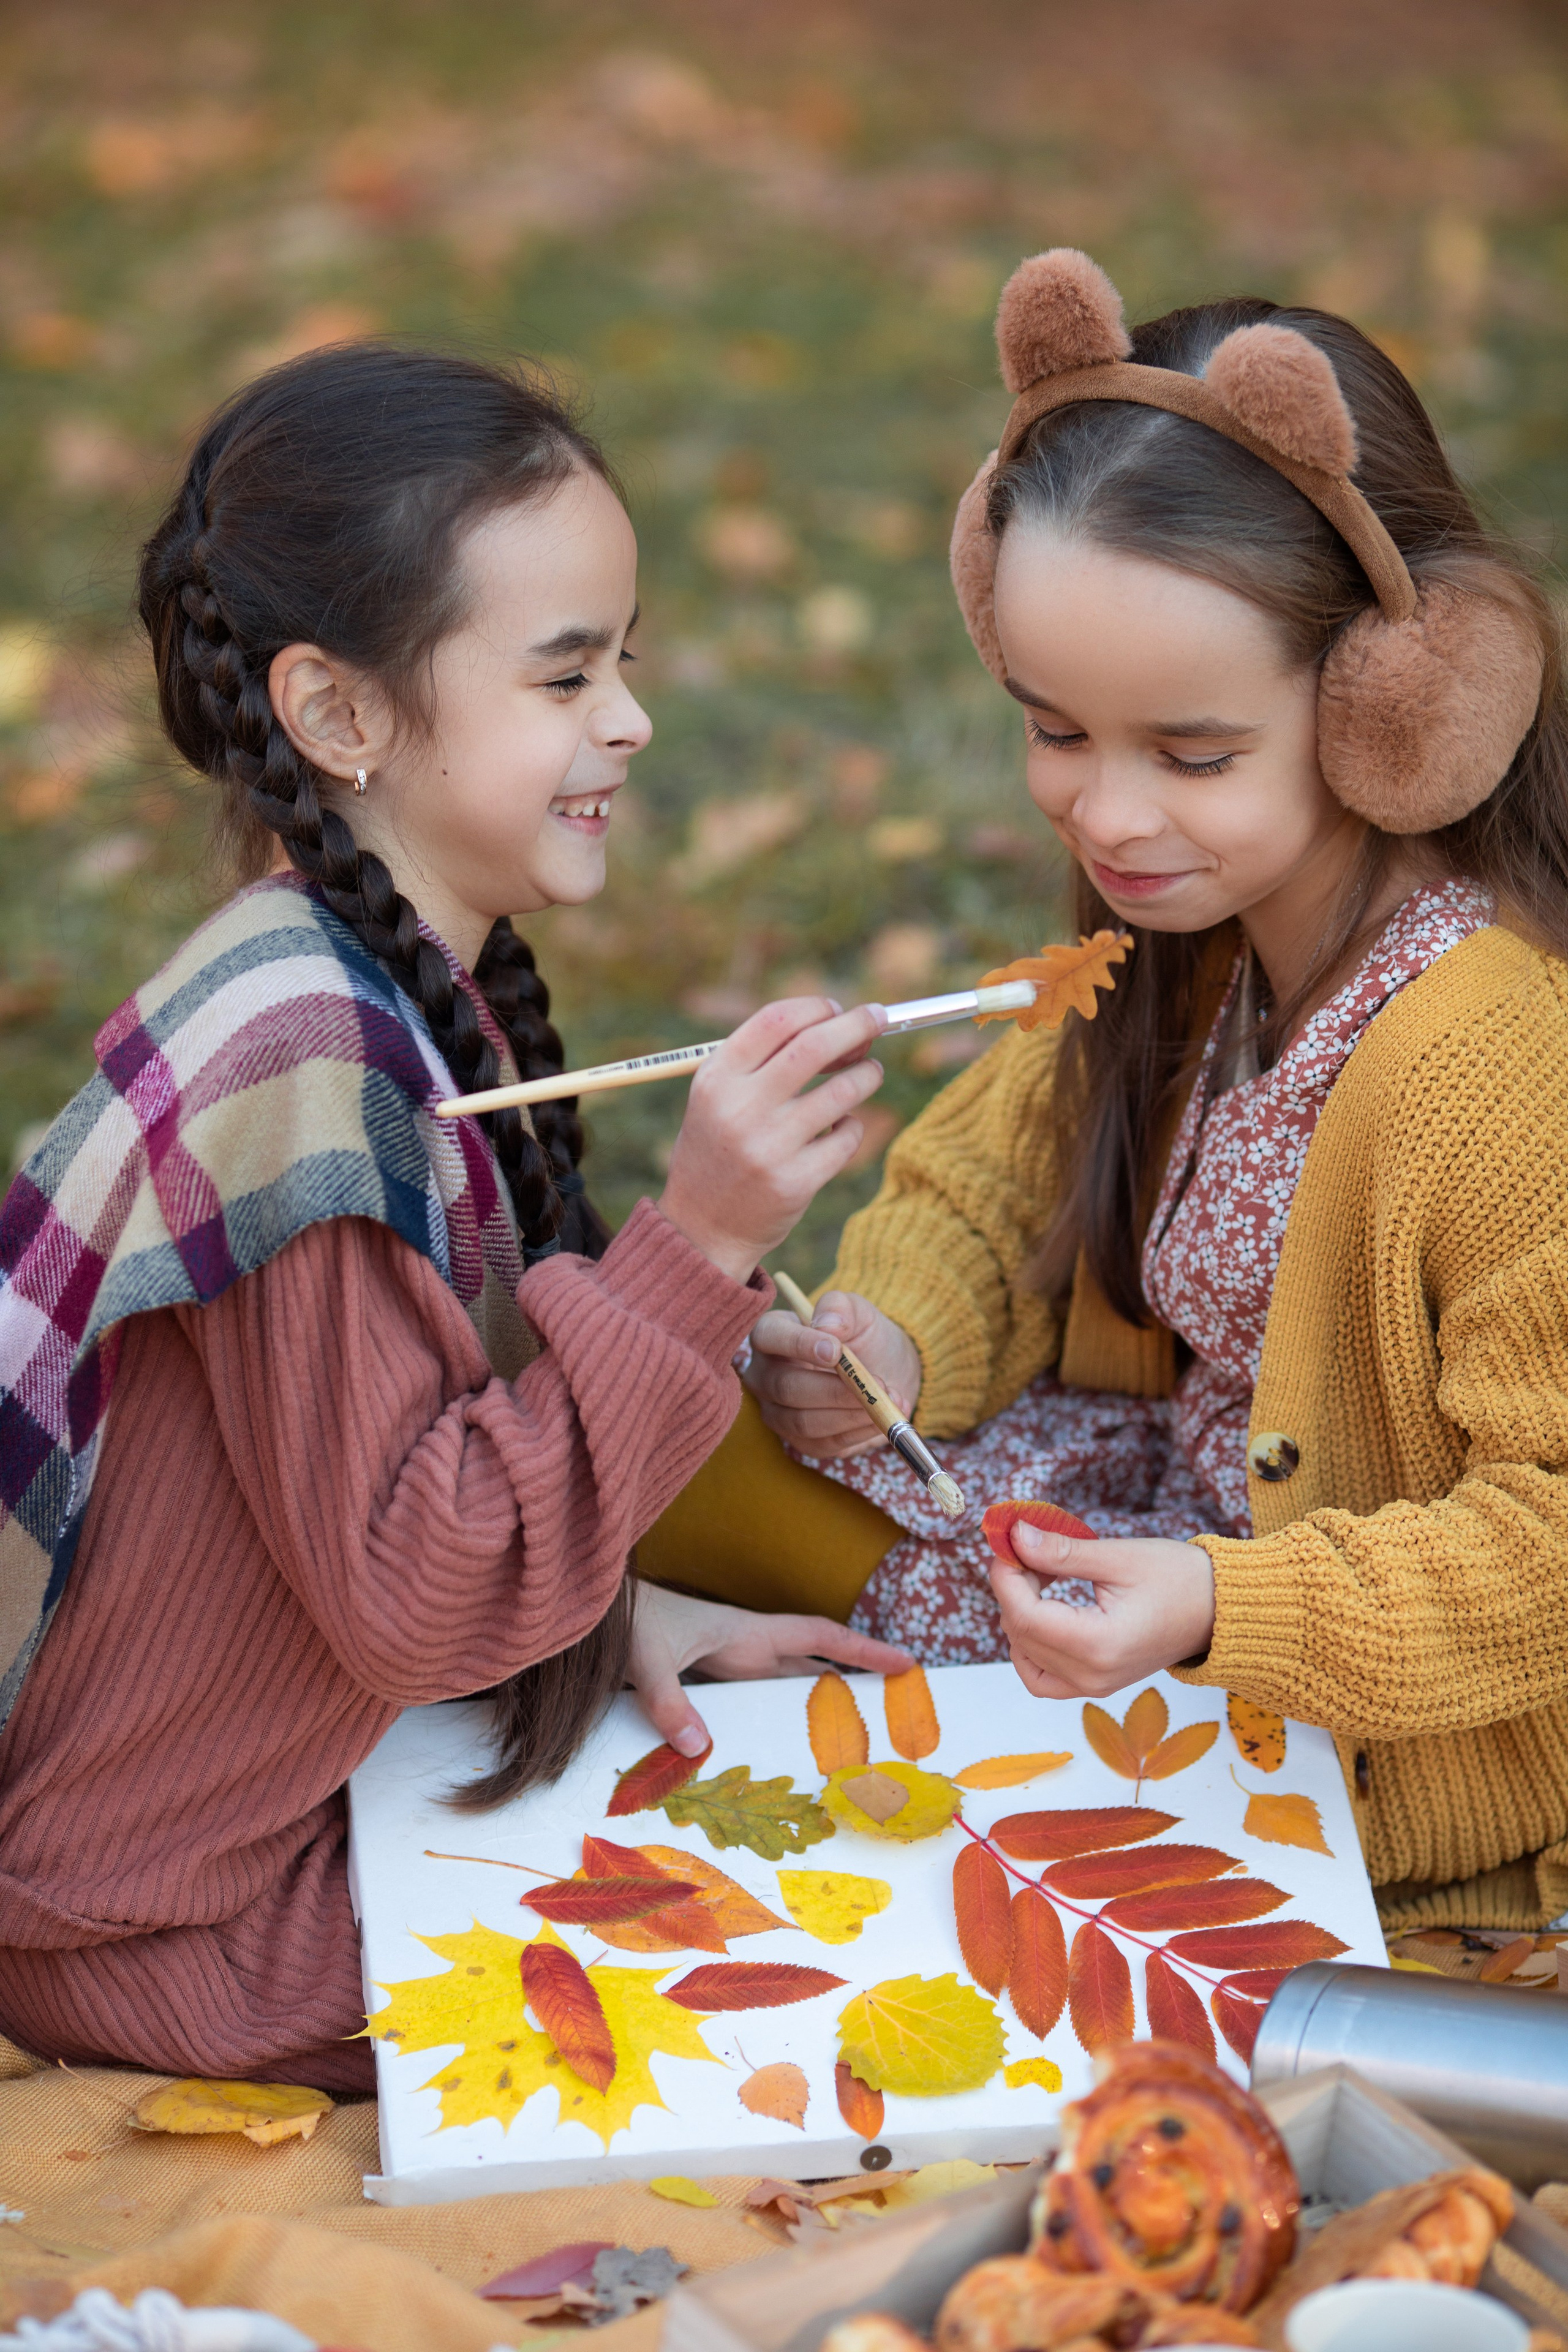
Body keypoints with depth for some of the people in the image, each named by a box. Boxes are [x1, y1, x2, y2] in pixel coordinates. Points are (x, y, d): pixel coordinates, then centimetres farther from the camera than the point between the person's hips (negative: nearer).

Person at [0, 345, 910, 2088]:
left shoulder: (400, 994, 2)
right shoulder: (302, 1059, -28)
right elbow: (406, 1597, -28)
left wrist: (609, 1611, 0)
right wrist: (697, 1245, -31)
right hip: (162, 1929, -9)